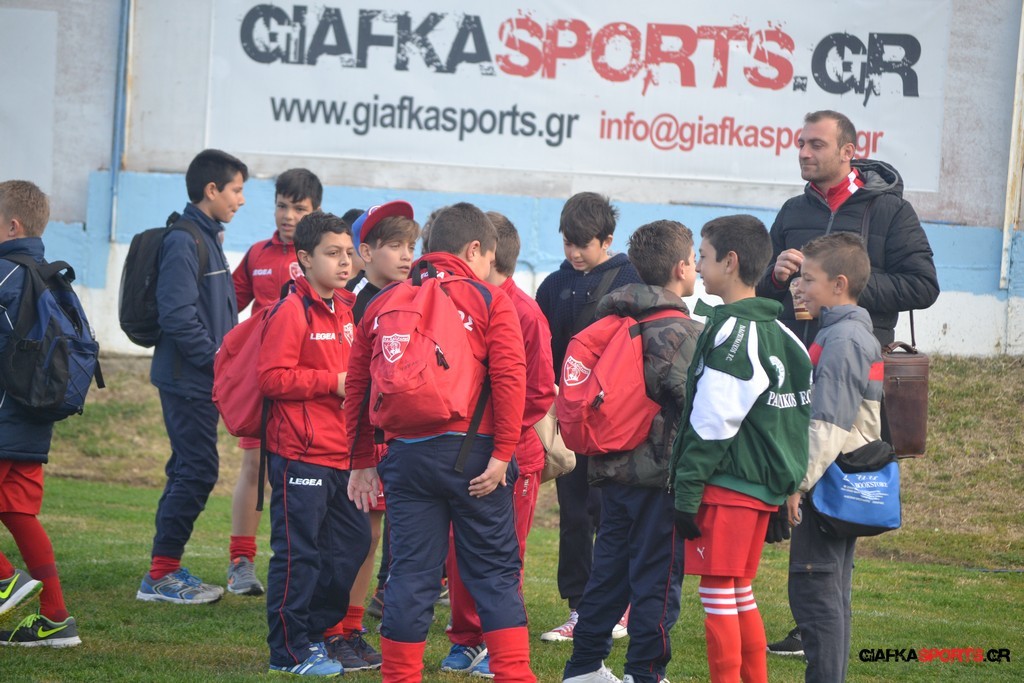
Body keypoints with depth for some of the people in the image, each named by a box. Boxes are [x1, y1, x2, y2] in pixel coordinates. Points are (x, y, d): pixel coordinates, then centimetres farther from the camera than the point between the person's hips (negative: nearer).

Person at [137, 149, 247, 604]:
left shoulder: (208, 239, 16)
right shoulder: (184, 242, -16)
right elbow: (177, 315, -22)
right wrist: (217, 357, -17)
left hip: (203, 380, 10)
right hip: (188, 379, -10)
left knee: (191, 472, 12)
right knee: (197, 471, -9)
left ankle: (166, 569, 17)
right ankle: (161, 575, -5)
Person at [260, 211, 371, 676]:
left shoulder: (345, 310, 14)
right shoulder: (292, 312, -12)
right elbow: (272, 378, -18)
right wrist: (332, 382, -19)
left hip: (341, 454, 9)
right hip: (300, 453, -9)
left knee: (351, 542, 12)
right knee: (298, 552, -4)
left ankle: (312, 632, 23)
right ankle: (289, 651, 4)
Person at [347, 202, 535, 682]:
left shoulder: (382, 305, 12)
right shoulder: (490, 302, 1)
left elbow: (357, 386, 11)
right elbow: (509, 378, -11)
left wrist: (362, 462, 17)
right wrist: (502, 454, -10)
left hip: (405, 456, 3)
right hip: (472, 453, -3)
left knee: (411, 574, 7)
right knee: (494, 572, 5)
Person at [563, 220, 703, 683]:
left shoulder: (614, 324, 9)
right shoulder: (680, 333, -13)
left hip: (613, 469, 8)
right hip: (661, 473, -8)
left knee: (609, 568, 16)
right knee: (657, 575, -1)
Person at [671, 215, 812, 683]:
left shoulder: (733, 331, -14)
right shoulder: (775, 329, 13)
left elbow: (714, 425, -18)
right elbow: (794, 414, 16)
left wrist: (687, 492, -15)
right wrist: (783, 487, 20)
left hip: (727, 486, -9)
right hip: (762, 486, 9)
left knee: (718, 592, -5)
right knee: (740, 593, 17)